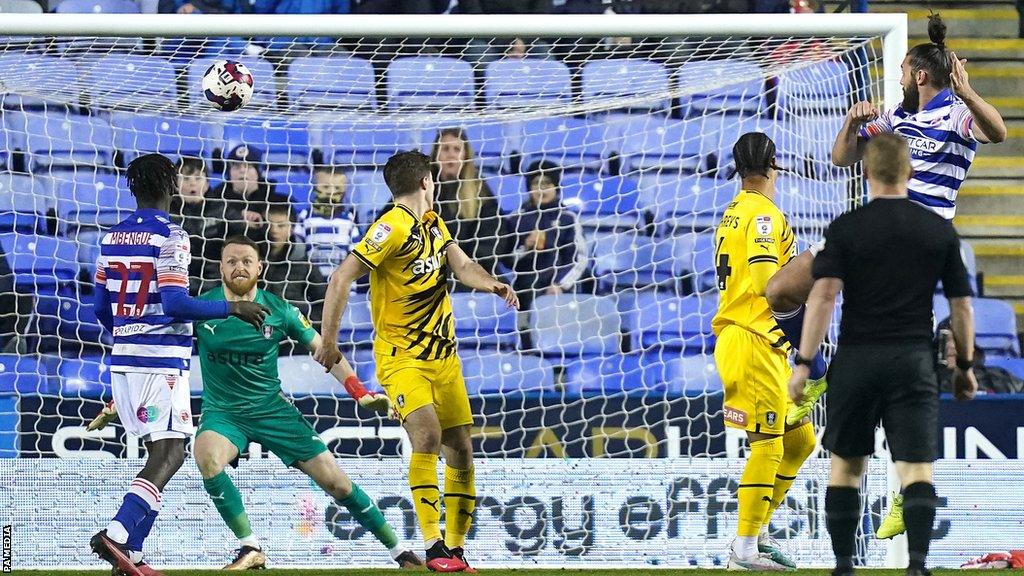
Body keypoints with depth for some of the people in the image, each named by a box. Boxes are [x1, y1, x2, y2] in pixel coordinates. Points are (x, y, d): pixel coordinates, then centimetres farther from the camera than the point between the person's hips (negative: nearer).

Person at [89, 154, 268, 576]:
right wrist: (232, 309, -10)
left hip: (123, 359, 8)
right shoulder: (169, 237, -9)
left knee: (159, 452, 13)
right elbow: (176, 303, -18)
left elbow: (101, 309, 16)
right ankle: (117, 534, -28)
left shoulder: (113, 238, 12)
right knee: (169, 453, -10)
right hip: (162, 360, -8)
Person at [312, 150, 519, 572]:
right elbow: (342, 277, -17)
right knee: (428, 434, -24)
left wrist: (493, 284, -18)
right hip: (401, 357, -8)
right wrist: (328, 341, -21)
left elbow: (462, 266, 4)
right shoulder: (394, 228, -13)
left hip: (443, 355, 8)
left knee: (461, 449, 3)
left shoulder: (434, 224, 14)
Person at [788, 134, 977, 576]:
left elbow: (823, 296, -11)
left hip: (856, 358, 0)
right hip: (914, 359, 0)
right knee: (917, 468, -4)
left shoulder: (846, 229, -2)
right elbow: (961, 306, 6)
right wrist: (965, 365, 17)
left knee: (846, 464, 13)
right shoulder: (940, 231, 4)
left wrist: (803, 364, -10)